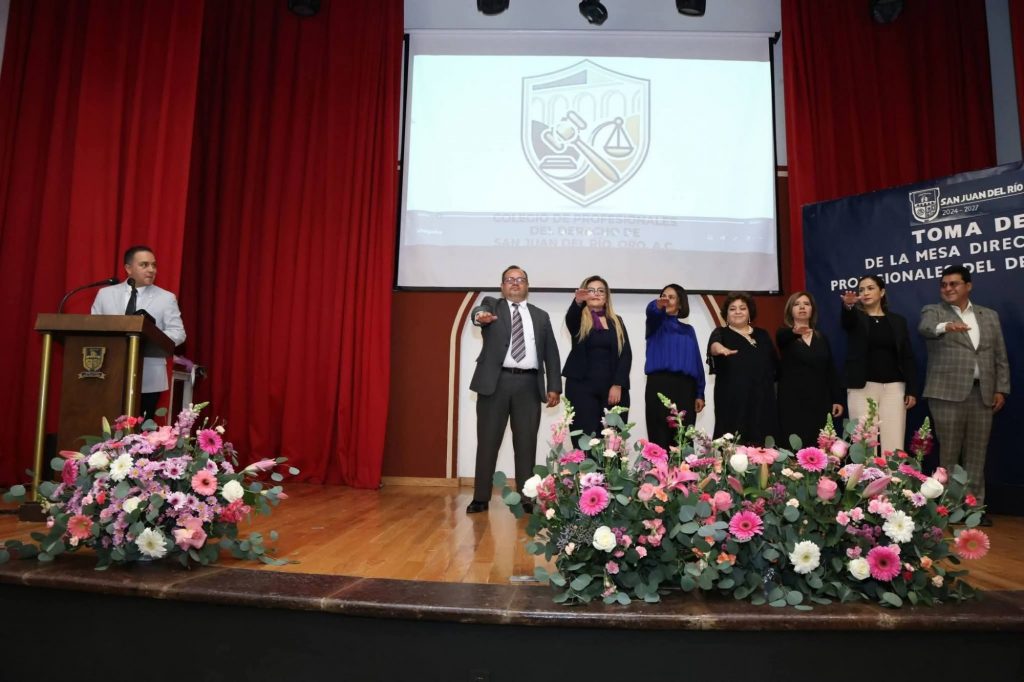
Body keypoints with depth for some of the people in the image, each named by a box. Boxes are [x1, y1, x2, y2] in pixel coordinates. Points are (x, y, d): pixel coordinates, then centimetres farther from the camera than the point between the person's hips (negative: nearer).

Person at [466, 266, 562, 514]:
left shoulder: (541, 316, 17)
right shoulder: (492, 305, 10)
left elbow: (551, 354, 12)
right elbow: (479, 311, -15)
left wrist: (554, 386, 2)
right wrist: (480, 316, -40)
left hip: (529, 385, 2)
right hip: (495, 382, -2)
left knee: (526, 444, 4)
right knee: (488, 442, 3)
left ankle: (527, 499, 12)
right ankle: (481, 498, 12)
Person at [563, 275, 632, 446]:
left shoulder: (616, 322, 14)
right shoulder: (579, 319, 8)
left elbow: (626, 354, 6)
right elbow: (570, 317, -17)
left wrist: (618, 385, -6)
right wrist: (577, 302, -39)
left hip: (613, 388, 2)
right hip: (582, 387, -2)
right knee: (585, 440, -7)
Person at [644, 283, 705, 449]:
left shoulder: (688, 330, 18)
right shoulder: (657, 323, 9)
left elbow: (697, 362, 13)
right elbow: (651, 311, -16)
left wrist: (700, 393, 5)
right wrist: (657, 305, -40)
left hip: (685, 387, 3)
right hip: (659, 385, -2)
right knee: (660, 439, -7)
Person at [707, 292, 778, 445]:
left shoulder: (762, 335, 15)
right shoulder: (721, 333, 4)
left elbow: (775, 365, 21)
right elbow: (714, 343, -21)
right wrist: (719, 348, -44)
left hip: (762, 401, 3)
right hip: (732, 401, -3)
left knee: (759, 446, 0)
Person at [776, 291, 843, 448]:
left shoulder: (821, 338, 14)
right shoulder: (784, 335, 1)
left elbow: (831, 371, 13)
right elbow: (783, 336, -25)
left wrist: (837, 399, 7)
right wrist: (794, 331, -48)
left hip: (819, 402, 4)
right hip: (793, 402, -4)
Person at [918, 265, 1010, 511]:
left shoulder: (989, 315, 16)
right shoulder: (933, 311, 6)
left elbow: (1000, 357, 15)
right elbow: (924, 328, -19)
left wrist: (1001, 389, 6)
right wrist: (945, 326, -41)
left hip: (983, 393, 4)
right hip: (948, 392, -3)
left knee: (977, 454, 6)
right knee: (948, 452, 0)